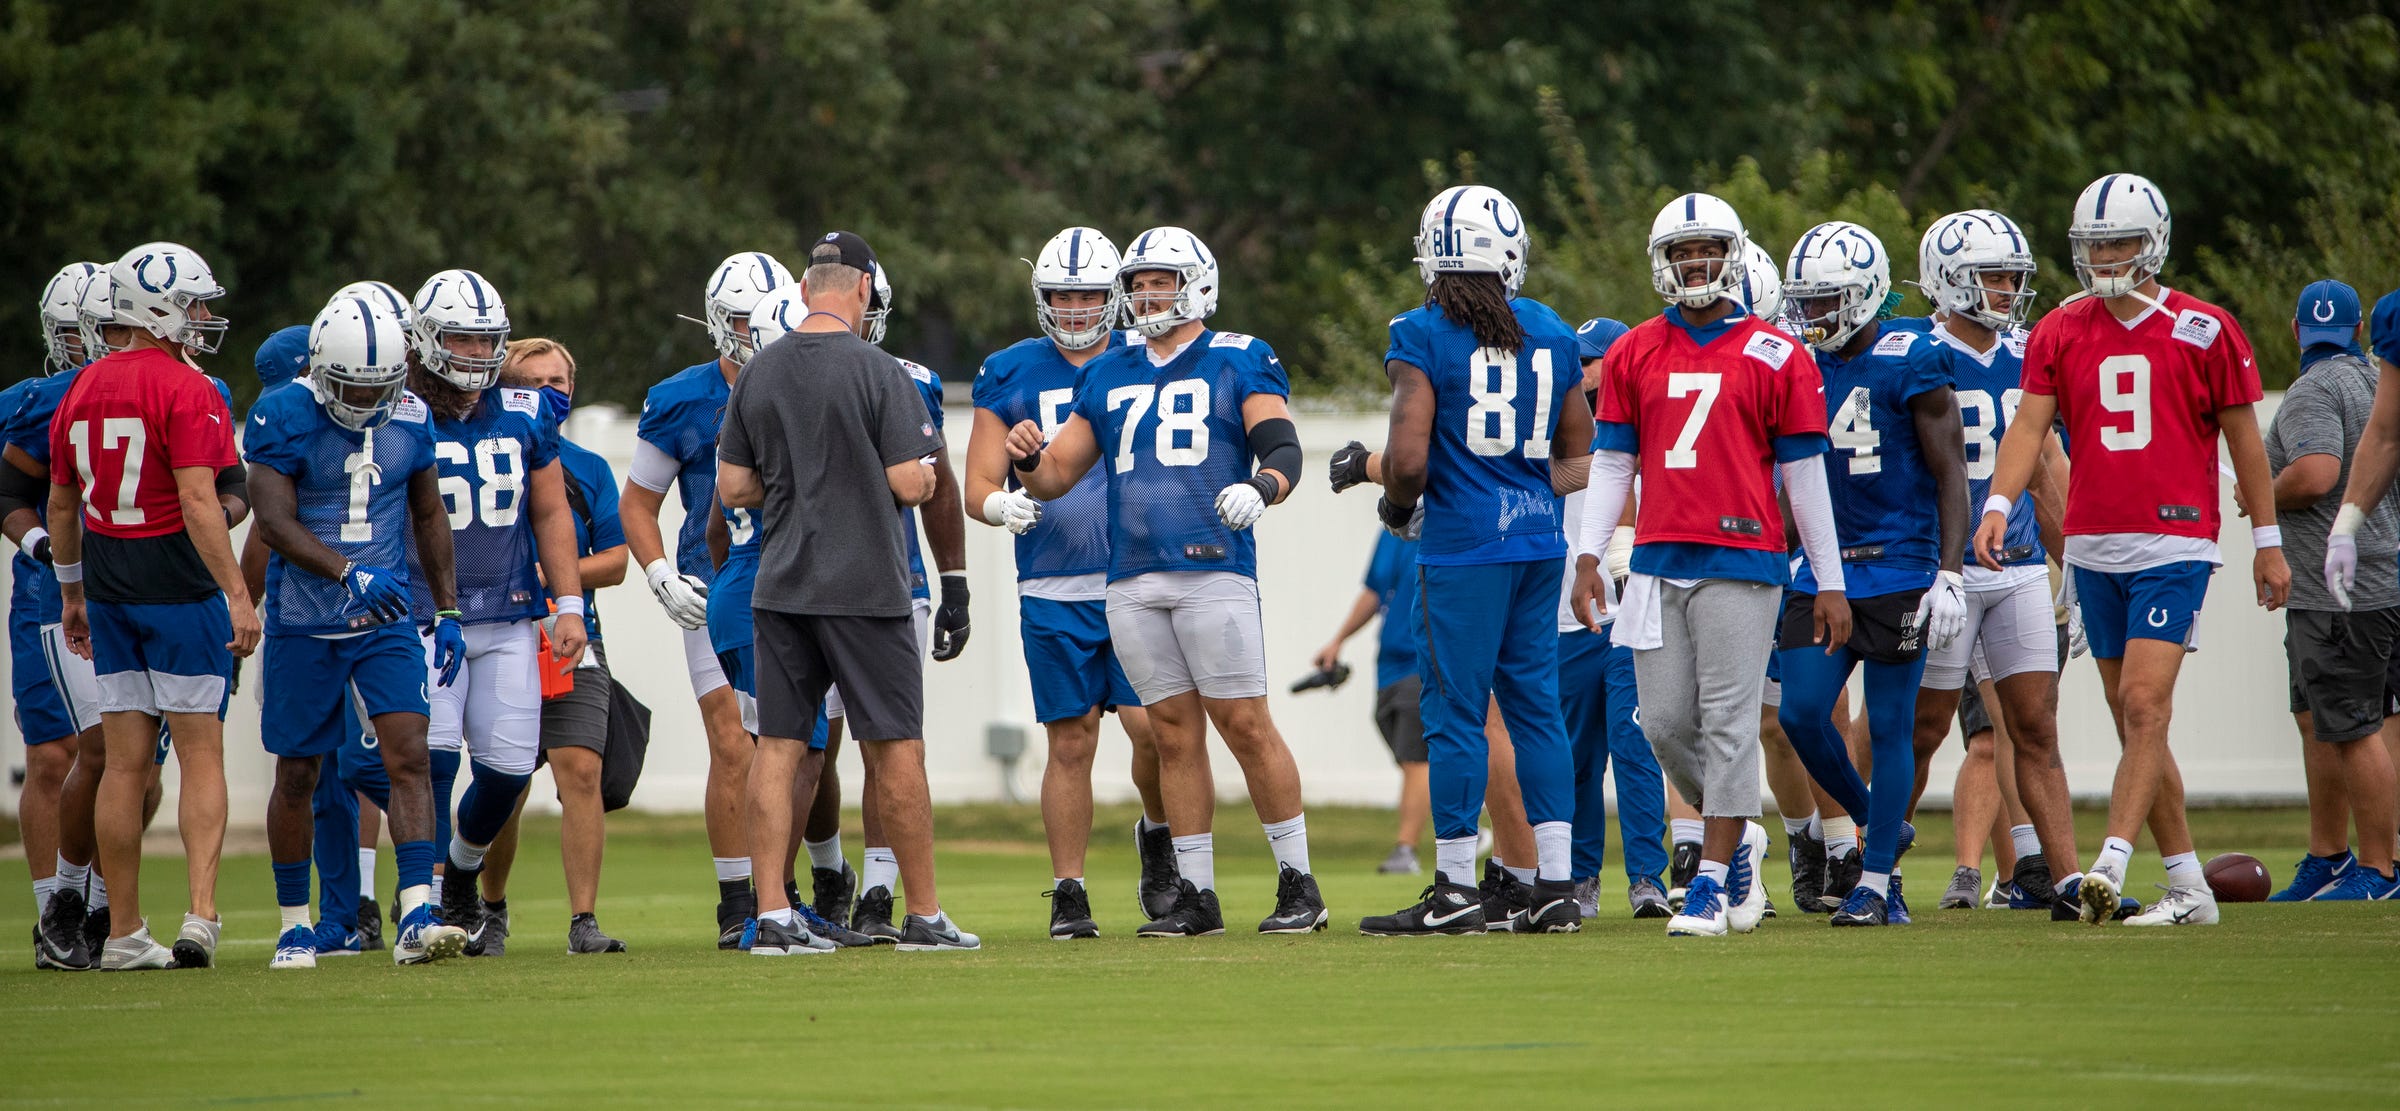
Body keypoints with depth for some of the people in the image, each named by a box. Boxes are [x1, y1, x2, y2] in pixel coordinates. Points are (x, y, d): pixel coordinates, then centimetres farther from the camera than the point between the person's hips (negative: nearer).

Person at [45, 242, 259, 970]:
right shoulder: (187, 393, -13)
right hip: (178, 589, -6)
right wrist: (237, 595, -20)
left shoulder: (83, 392, 9)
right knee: (201, 757, 1)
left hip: (111, 596, 6)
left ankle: (124, 933, 10)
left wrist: (72, 593, 27)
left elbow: (61, 505, 16)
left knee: (126, 763, 8)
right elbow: (198, 503, -21)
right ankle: (200, 915, -10)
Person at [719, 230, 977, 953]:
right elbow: (911, 486, -13)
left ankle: (771, 917, 1)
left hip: (781, 588, 5)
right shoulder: (876, 373, -12)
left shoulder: (758, 376, 4)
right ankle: (923, 915, 7)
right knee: (895, 750, 3)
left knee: (778, 746, 5)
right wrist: (921, 468, 9)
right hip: (864, 588, -5)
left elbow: (733, 488, 8)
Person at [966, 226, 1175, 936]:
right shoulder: (1012, 376, 5)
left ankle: (1159, 836, 19)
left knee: (1151, 725, -10)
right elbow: (978, 485, 4)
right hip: (1053, 591, 0)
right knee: (1071, 740, 1)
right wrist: (1001, 505, -18)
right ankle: (1068, 891, 9)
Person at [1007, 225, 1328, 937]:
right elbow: (1055, 478, 19)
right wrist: (1028, 458, -5)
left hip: (1213, 568, -5)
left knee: (1245, 724, -6)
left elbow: (1283, 449, -7)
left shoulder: (1238, 362, 3)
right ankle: (1196, 894, 9)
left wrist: (1260, 488, -30)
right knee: (1175, 733, 6)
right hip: (1131, 579, 5)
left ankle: (1298, 884, 2)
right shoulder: (1109, 377, 18)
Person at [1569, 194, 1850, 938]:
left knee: (1728, 722, -6)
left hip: (1740, 562, -4)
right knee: (1665, 723, 3)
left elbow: (1805, 477, 4)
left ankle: (1713, 880, -2)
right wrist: (1588, 556, 2)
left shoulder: (1776, 358, 2)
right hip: (1658, 562, 4)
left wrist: (1830, 583, 3)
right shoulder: (1633, 356, 12)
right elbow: (1611, 465, 13)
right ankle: (1738, 837, 25)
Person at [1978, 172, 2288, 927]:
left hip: (2174, 545, -5)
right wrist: (1997, 507, -19)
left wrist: (2268, 542, 7)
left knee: (2145, 707, -16)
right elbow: (2029, 427, -2)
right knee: (2135, 721, 7)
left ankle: (2110, 868, -23)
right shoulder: (2060, 335, 7)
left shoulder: (2202, 332, -2)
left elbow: (2243, 440, 5)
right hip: (2094, 547, 5)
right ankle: (2188, 887, 14)